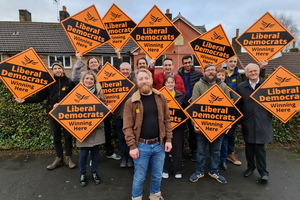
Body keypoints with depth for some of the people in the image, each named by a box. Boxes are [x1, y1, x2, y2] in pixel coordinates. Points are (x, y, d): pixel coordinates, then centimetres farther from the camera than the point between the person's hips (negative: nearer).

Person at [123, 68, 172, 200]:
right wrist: (132, 146, -14)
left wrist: (168, 140, 0)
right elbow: (127, 127, -9)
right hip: (141, 145, -3)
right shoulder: (131, 102, -8)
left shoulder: (160, 98, 2)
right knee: (139, 177, 13)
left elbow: (167, 120, 4)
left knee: (157, 175, 19)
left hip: (159, 144, 3)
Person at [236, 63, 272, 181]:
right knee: (249, 147, 13)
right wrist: (239, 121, 6)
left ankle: (263, 171, 20)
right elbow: (238, 106, 5)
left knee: (260, 147, 2)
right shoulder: (241, 87, 2)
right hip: (248, 123, 2)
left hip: (262, 122, -2)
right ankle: (250, 167, 32)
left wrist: (272, 116, -4)